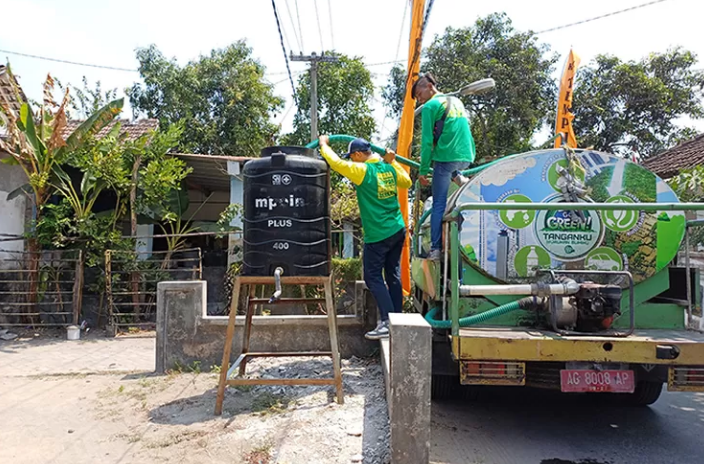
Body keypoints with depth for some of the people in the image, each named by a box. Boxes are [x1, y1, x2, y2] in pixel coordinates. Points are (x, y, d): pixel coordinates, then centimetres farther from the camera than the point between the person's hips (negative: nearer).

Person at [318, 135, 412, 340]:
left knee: (373, 277, 0)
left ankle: (388, 322, -3)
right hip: (398, 230, 8)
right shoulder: (389, 168, 9)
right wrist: (393, 162, 26)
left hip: (378, 235, -7)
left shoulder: (362, 170, -12)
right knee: (393, 275, 13)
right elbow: (407, 182, 24)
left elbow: (336, 162, -12)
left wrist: (324, 144, 6)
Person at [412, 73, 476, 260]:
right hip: (466, 159, 7)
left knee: (439, 206, -3)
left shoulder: (430, 106, -2)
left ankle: (436, 249, -6)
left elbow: (427, 140, -7)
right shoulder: (457, 102, 22)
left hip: (446, 160, -7)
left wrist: (423, 170, -4)